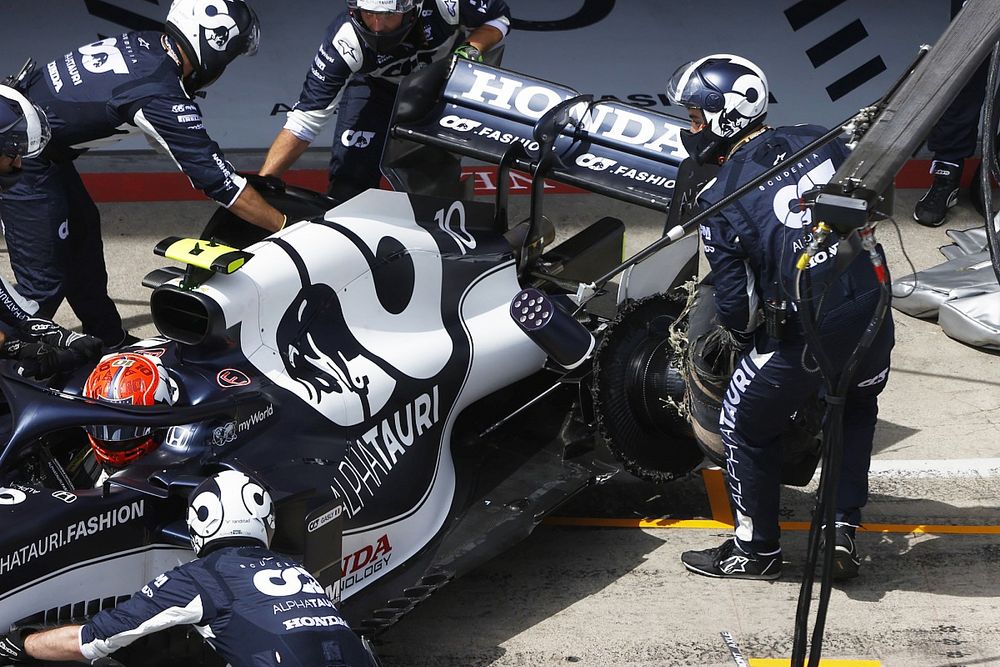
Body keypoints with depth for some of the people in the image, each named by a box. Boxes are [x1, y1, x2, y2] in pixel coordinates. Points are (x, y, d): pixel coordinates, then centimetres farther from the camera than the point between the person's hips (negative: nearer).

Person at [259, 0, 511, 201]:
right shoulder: (344, 43, -36)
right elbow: (304, 120, -34)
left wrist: (470, 49, -34)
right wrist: (261, 183, -41)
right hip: (375, 86, -1)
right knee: (350, 179, -13)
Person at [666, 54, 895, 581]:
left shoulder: (720, 199, -8)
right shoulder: (821, 142, 4)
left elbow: (735, 305, -6)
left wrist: (743, 340, 15)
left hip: (804, 338, -5)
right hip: (872, 316, 5)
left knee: (746, 428, 19)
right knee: (857, 409, 33)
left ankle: (756, 550, 30)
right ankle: (843, 527, 25)